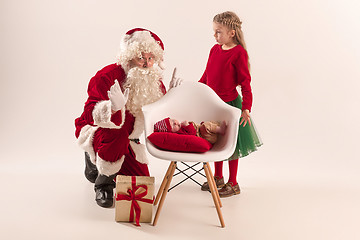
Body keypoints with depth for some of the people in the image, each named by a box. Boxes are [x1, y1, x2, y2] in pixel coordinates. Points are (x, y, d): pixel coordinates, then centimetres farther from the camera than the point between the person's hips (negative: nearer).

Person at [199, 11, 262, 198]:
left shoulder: (239, 53, -16)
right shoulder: (215, 49, 4)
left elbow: (245, 83, -15)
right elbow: (206, 76, 15)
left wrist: (246, 108, -19)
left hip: (230, 105, -6)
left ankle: (233, 184, 20)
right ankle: (218, 178, 35)